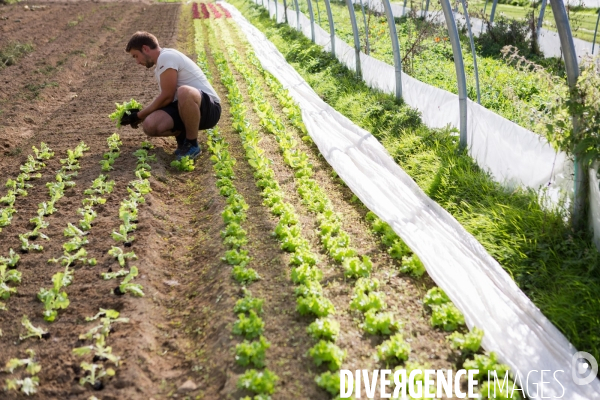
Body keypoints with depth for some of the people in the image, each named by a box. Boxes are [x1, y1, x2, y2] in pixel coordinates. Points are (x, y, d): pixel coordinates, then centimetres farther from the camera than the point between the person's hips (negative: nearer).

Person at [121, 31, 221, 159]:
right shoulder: (161, 65, 17)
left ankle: (192, 144, -20)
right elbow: (165, 99, 25)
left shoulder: (166, 57, -13)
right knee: (149, 125, -18)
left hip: (208, 108, -7)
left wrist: (139, 115, -6)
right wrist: (139, 114, 14)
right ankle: (183, 136, 9)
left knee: (184, 92, -42)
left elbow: (167, 97, -17)